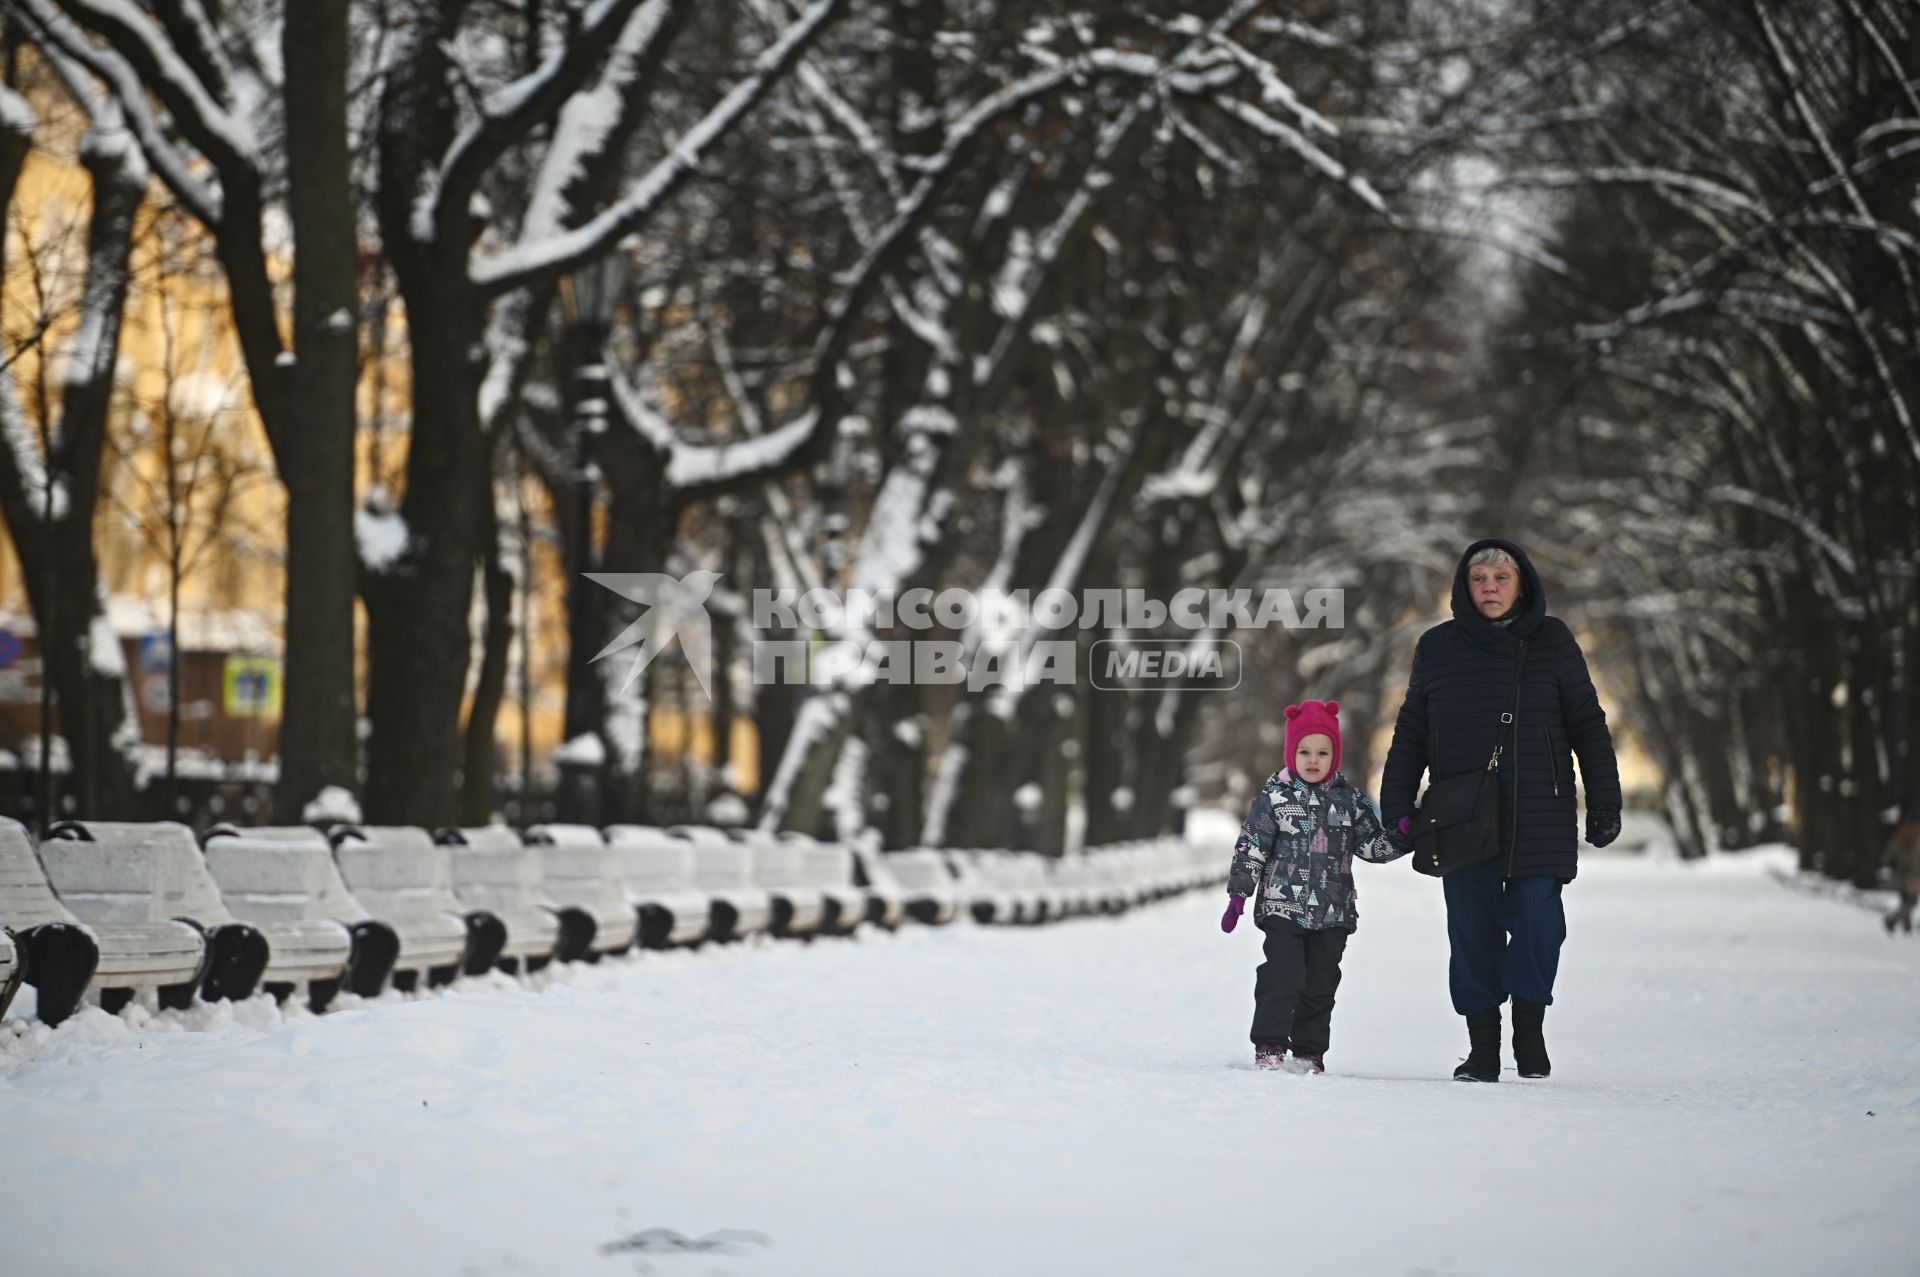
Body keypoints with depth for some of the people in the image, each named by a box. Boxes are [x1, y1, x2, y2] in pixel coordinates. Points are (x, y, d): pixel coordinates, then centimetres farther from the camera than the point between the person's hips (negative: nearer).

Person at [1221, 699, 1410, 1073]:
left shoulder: (1349, 799, 6)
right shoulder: (1274, 797, -2)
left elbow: (1371, 845, 10)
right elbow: (1250, 848, -1)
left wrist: (1397, 839, -10)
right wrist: (1238, 895, -3)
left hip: (1332, 914, 3)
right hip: (1283, 907, -3)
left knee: (1321, 985, 7)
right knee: (1281, 978, -10)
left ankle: (1310, 1052, 15)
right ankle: (1269, 1048, -4)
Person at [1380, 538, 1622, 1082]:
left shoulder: (1551, 642, 4)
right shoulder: (1437, 648, 6)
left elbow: (1588, 725, 7)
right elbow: (1410, 734, 13)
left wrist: (1604, 803, 3)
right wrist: (1397, 807, 6)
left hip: (1540, 818, -1)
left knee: (1536, 920, -10)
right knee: (1472, 932, 1)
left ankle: (1530, 1027, 10)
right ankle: (1482, 1046, 10)